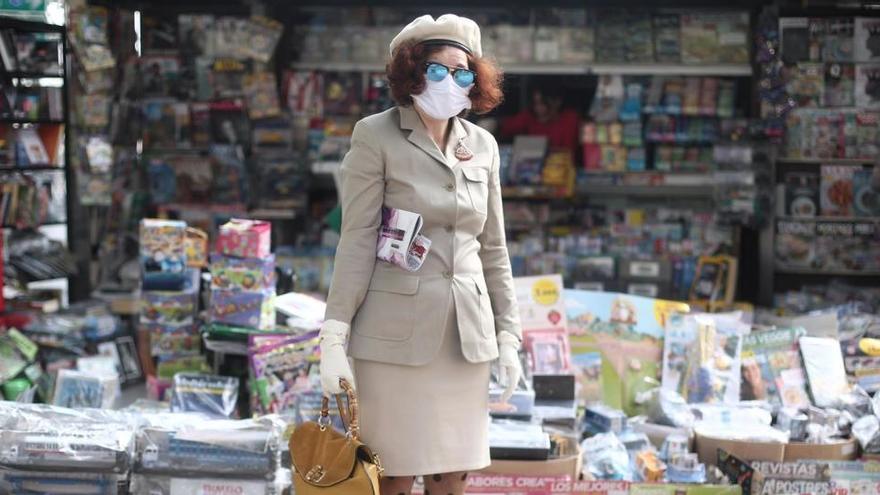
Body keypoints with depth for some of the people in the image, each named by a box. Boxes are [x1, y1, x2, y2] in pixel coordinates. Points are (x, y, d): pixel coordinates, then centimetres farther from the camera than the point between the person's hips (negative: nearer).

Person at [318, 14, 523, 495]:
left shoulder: (482, 145, 11)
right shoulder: (376, 136, -2)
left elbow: (493, 248, 14)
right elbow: (357, 239, -6)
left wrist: (508, 336, 11)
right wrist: (333, 337, -12)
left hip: (467, 333, 4)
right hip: (397, 332, -4)